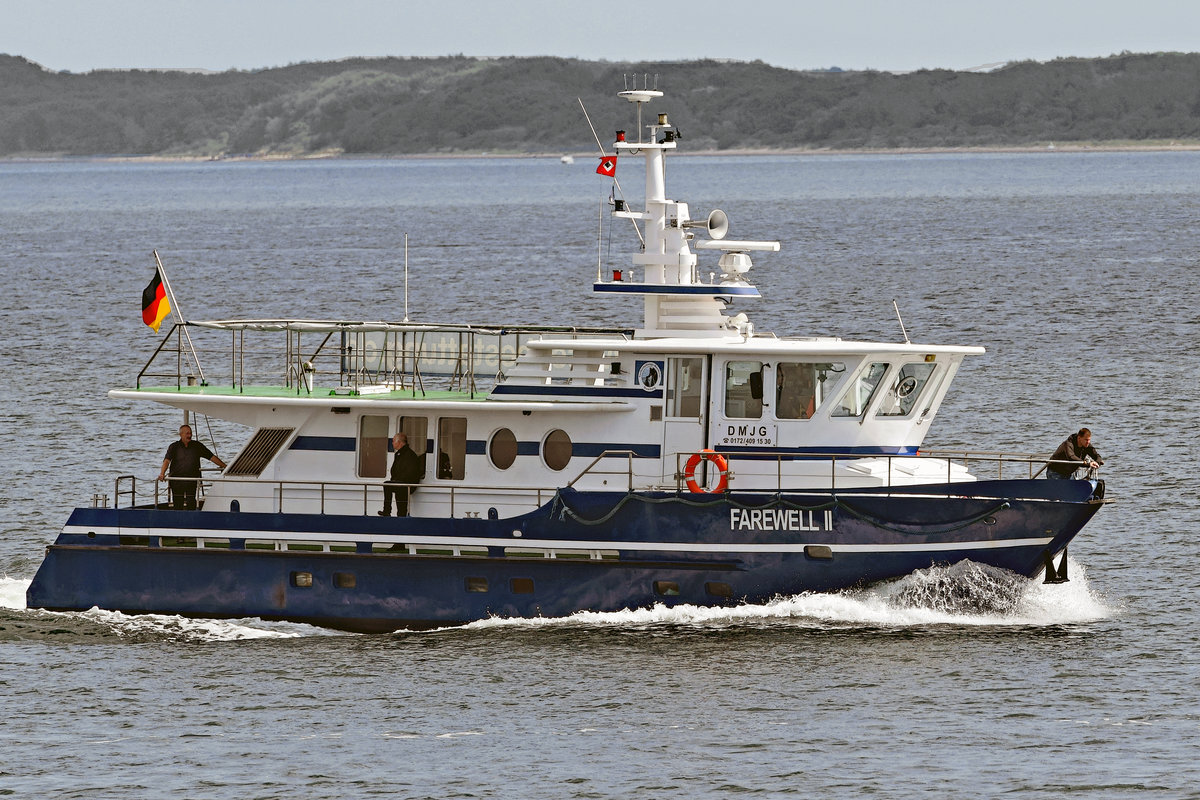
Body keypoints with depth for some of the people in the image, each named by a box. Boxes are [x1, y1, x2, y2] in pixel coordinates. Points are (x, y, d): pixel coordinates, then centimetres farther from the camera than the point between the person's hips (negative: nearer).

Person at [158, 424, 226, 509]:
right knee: (177, 506, 0)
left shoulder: (197, 446, 8)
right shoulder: (174, 447, 3)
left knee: (191, 505, -9)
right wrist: (162, 474, -27)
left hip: (192, 482, 0)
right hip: (177, 482, 0)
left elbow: (212, 457, 11)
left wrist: (225, 467, 7)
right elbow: (167, 460, -10)